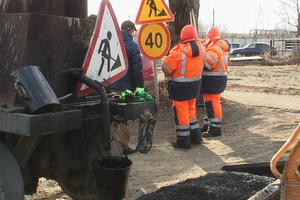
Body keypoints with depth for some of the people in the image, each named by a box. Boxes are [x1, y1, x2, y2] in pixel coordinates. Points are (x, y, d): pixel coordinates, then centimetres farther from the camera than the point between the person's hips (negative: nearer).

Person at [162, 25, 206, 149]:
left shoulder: (178, 51, -20)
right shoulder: (200, 48, 0)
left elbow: (167, 68, -15)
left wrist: (165, 59, 4)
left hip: (180, 86, -6)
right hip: (196, 82, 7)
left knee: (181, 111, 4)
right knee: (191, 109, 21)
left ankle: (183, 140, 10)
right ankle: (196, 136, 29)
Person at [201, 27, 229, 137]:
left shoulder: (214, 48, -18)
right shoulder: (222, 48, 12)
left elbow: (206, 63, -28)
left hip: (212, 79, -10)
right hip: (221, 77, 10)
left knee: (212, 103, -4)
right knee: (210, 102, 20)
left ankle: (215, 129, 1)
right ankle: (208, 125, 32)